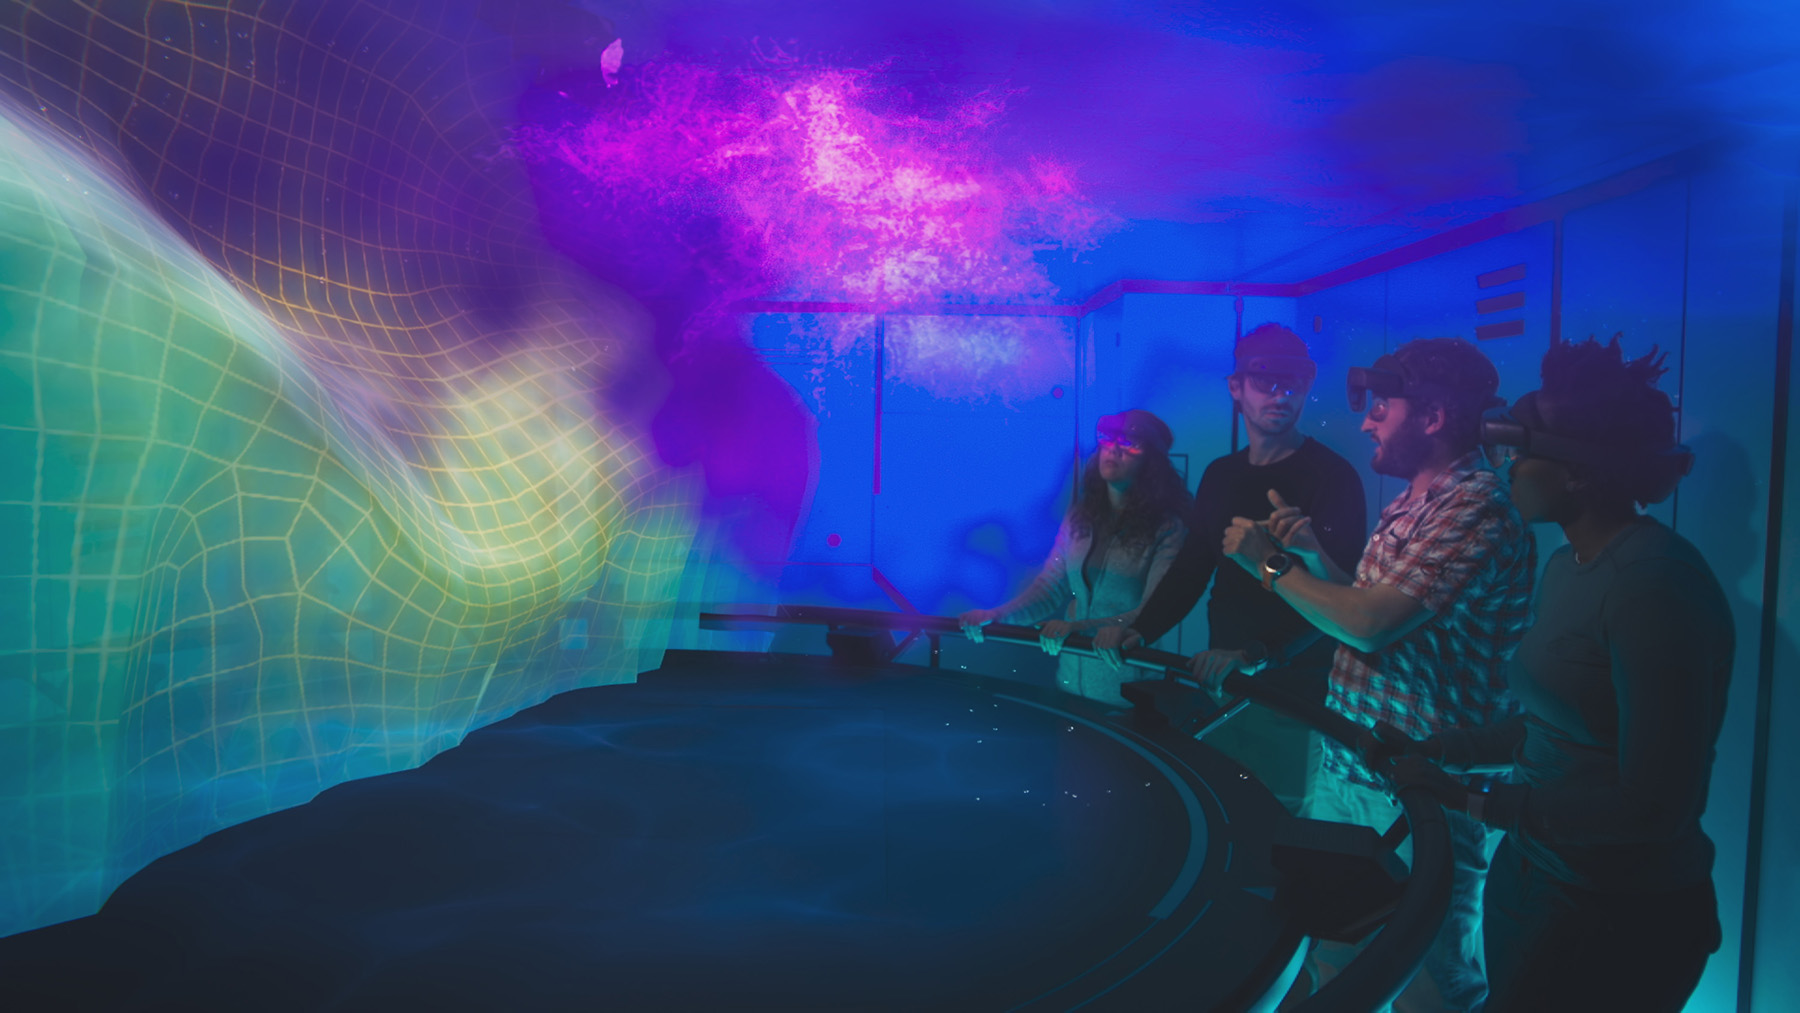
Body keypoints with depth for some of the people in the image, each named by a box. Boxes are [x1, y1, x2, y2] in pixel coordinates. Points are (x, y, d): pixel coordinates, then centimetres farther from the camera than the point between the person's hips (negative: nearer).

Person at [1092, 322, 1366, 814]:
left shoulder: (1333, 476, -9)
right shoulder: (1221, 475, 11)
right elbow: (1191, 569, 13)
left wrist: (1253, 653, -28)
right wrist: (1141, 630, -1)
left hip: (1296, 697, -6)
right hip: (1223, 687, 6)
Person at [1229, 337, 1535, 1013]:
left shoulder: (1478, 511, -19)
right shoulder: (1411, 502, 13)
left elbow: (1371, 623, -25)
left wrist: (1270, 563, -13)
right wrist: (1312, 552, 4)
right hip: (1347, 767, 9)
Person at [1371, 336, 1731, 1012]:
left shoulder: (1654, 581, -24)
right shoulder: (1567, 566, 5)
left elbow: (1655, 803, -25)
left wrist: (1476, 803, -21)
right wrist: (1434, 749, 10)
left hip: (1621, 915, -8)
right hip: (1530, 876, 8)